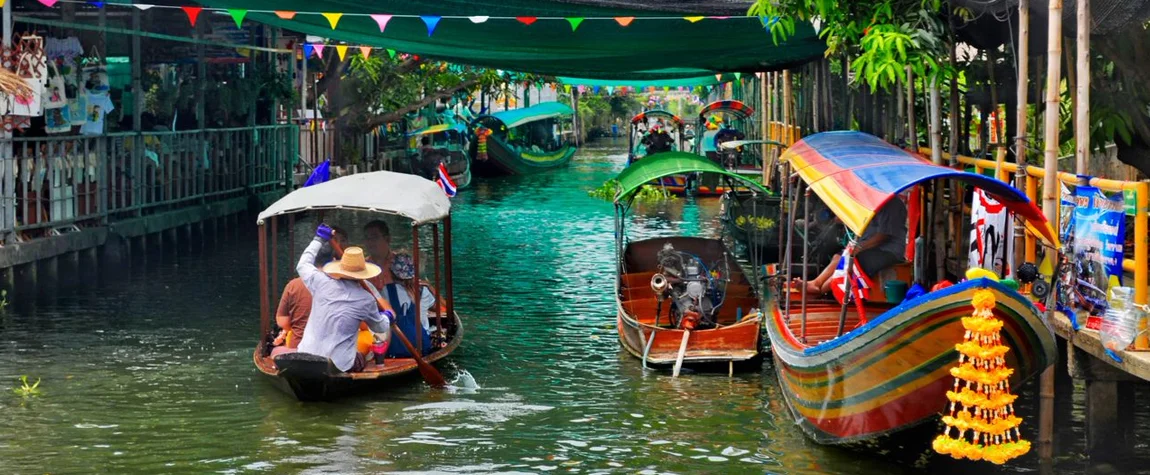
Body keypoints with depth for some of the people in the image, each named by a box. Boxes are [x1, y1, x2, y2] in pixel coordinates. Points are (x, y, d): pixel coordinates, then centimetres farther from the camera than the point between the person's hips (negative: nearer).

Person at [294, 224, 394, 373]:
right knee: (361, 360, 32)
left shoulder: (321, 283, -4)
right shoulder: (366, 300, -5)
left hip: (306, 357, 0)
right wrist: (387, 316, 37)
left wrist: (319, 240, 31)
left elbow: (302, 265, 19)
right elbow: (381, 328, 14)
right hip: (339, 364, 0)